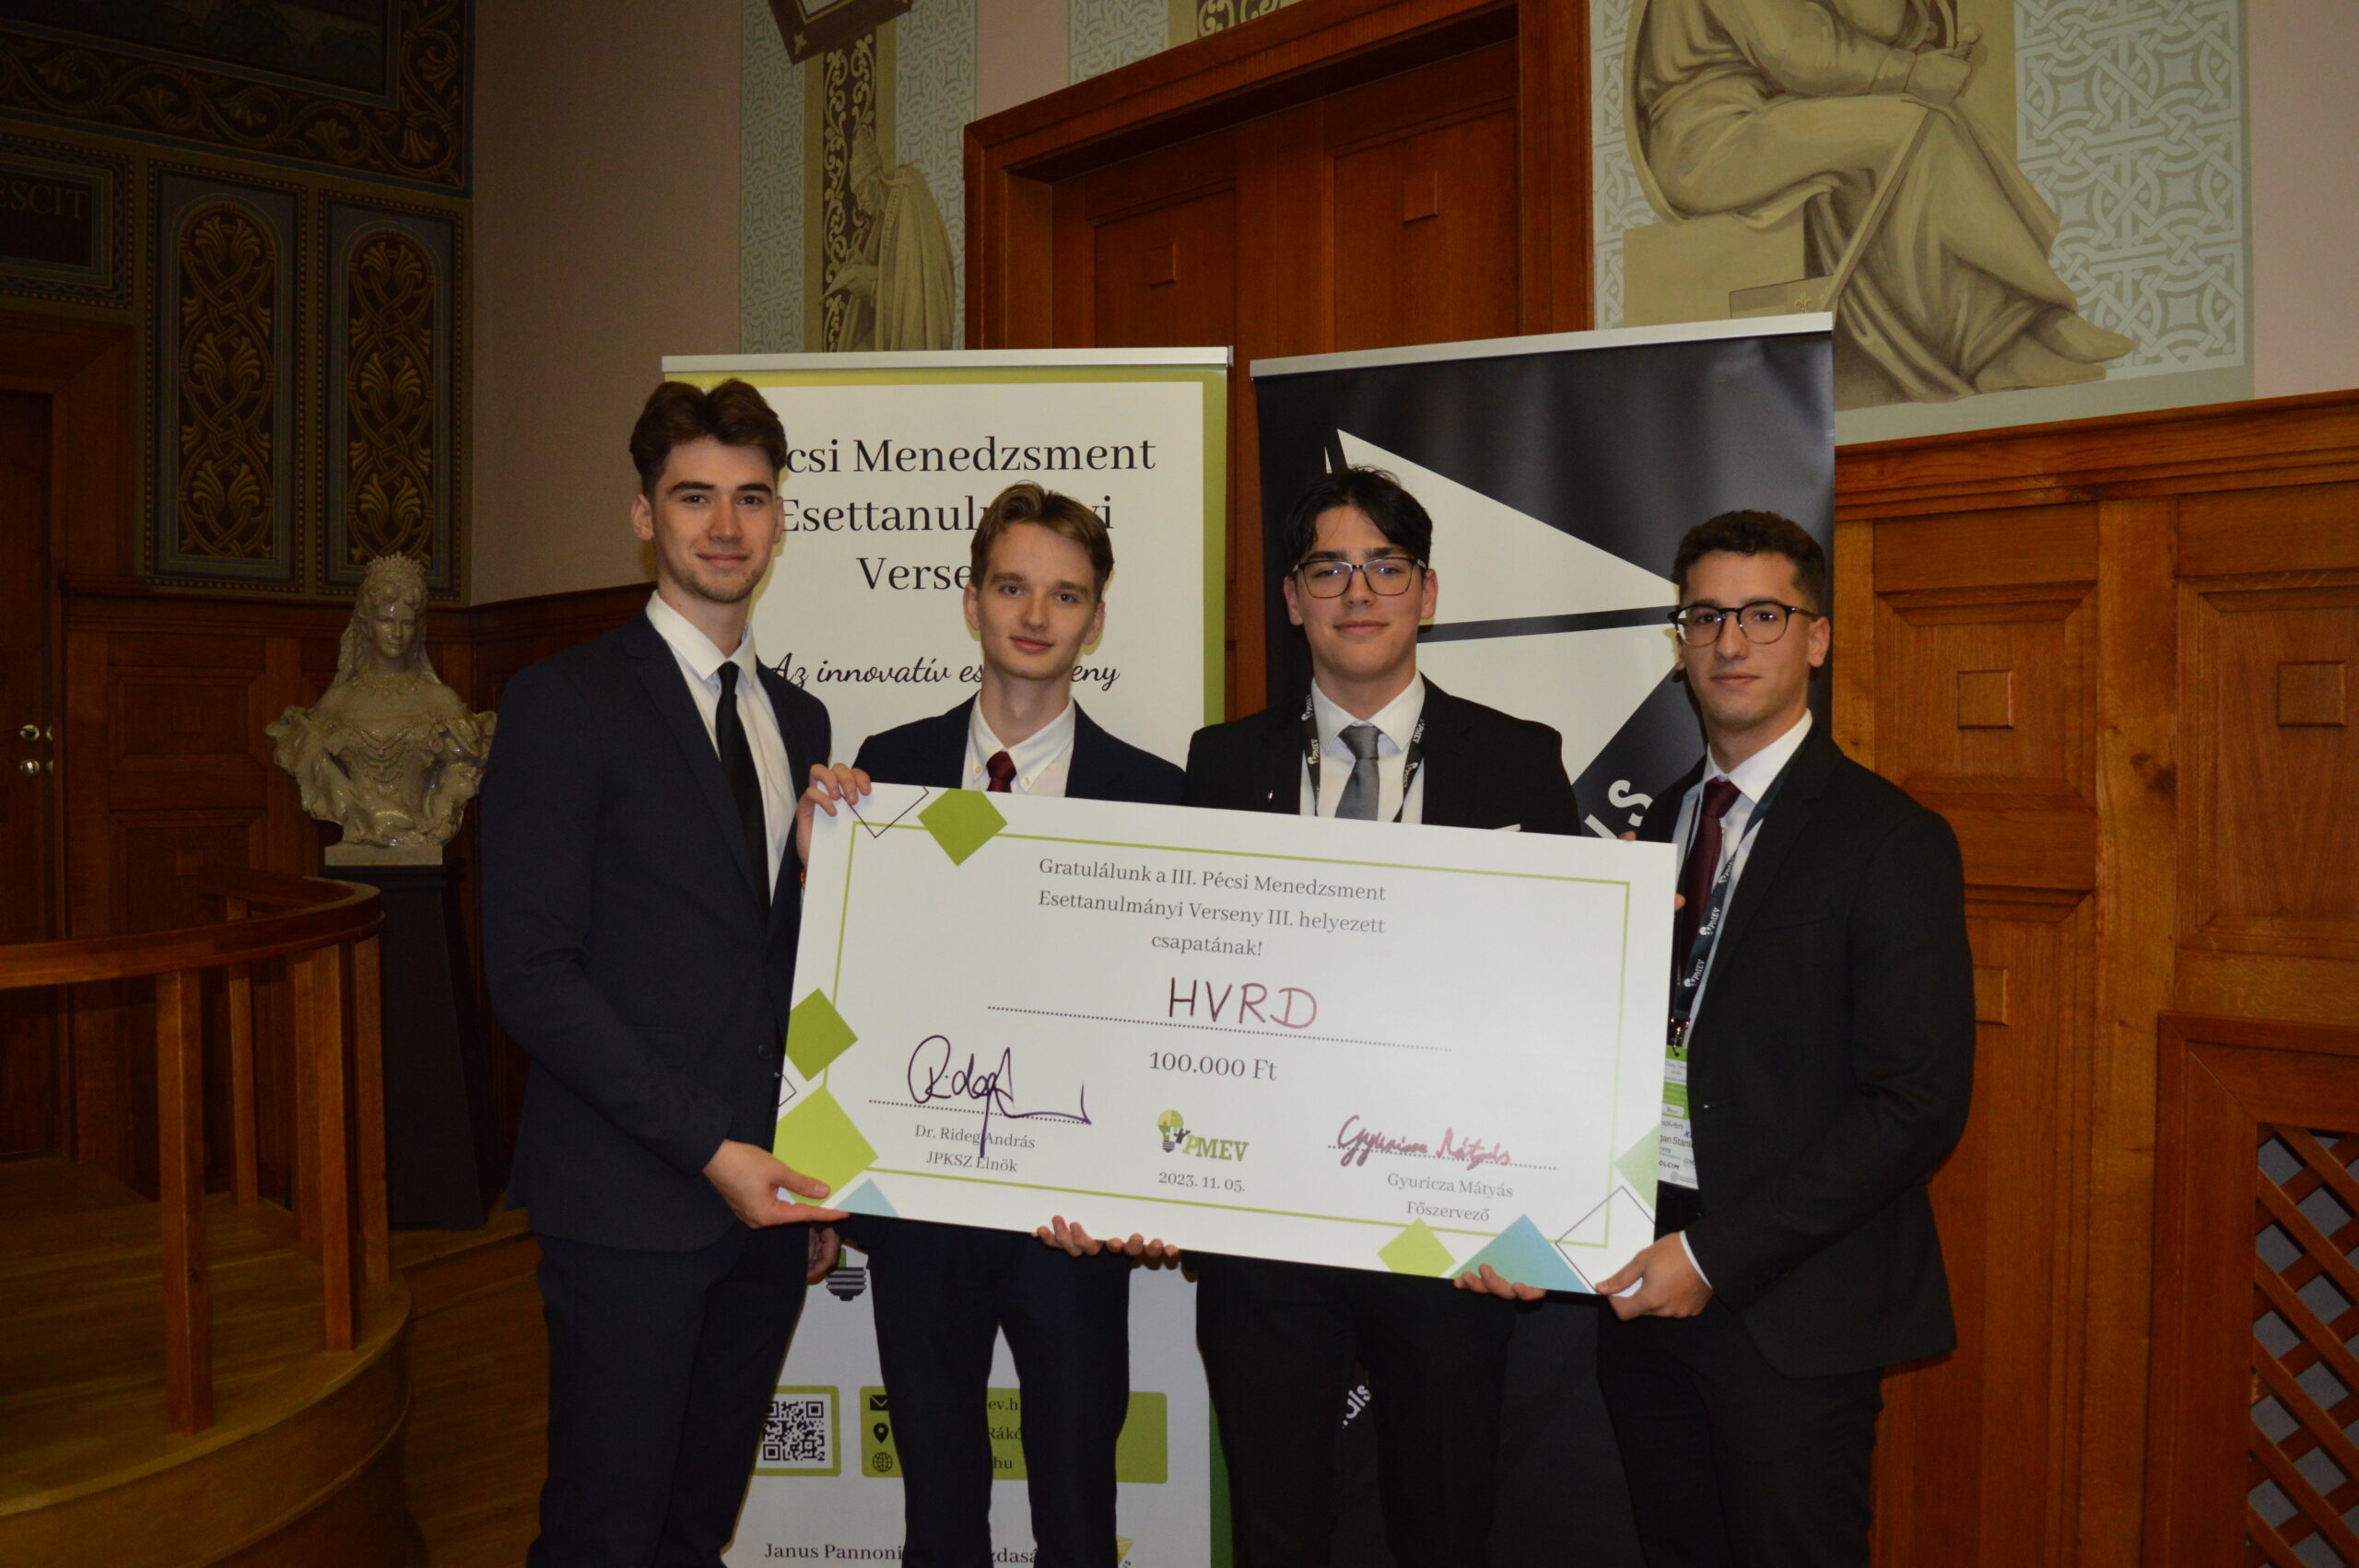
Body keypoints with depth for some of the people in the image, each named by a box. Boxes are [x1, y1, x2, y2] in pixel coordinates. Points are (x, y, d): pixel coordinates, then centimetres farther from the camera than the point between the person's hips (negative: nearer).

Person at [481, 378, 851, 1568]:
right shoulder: (566, 702, -6)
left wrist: (820, 1176, 12)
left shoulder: (799, 720, 14)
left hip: (767, 1197, 6)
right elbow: (533, 974, -12)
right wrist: (708, 1148, -15)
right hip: (631, 1200, -5)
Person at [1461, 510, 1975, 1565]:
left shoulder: (1891, 841, -8)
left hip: (1791, 1311, -5)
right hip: (1645, 1280, 5)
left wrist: (1714, 1255, -16)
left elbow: (1919, 1103, -14)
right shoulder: (1655, 824, 11)